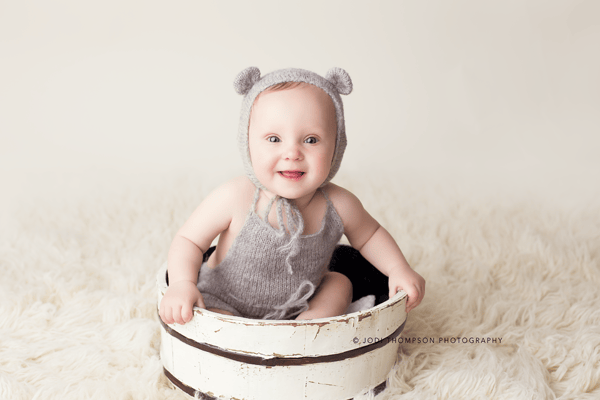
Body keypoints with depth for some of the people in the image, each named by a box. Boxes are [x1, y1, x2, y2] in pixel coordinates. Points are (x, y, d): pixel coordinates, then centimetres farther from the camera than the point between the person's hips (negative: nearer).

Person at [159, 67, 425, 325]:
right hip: (224, 305, -4)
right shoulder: (234, 198, -28)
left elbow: (369, 235, 5)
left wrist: (399, 269, -7)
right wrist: (182, 283, -33)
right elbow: (188, 240, -15)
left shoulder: (338, 206, -18)